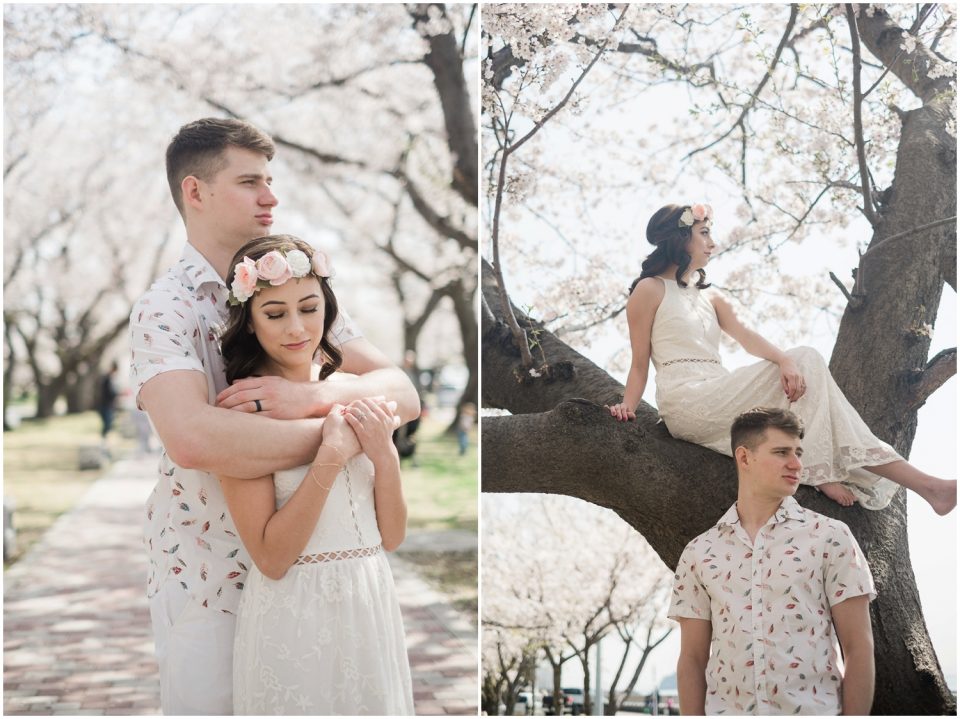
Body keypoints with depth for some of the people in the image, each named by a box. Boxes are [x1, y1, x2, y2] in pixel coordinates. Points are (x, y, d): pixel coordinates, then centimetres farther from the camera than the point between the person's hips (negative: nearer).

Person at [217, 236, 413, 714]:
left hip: (371, 605, 5)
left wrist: (384, 453, -12)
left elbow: (391, 536, 4)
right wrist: (331, 456, -21)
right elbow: (271, 558, -17)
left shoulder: (352, 393, 3)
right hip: (293, 616, -5)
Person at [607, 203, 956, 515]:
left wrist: (785, 360, -14)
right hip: (687, 402, -7)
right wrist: (627, 407, -17)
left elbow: (746, 337, 6)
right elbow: (640, 362, 1)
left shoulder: (710, 300, 24)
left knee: (802, 362, -13)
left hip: (717, 397, 7)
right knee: (806, 361, -15)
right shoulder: (650, 290, 5)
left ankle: (823, 472, -23)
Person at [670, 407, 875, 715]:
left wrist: (855, 715, -9)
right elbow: (693, 659, 7)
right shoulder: (699, 554, 6)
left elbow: (858, 648, -3)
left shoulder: (830, 537, -1)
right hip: (726, 710, 2)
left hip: (814, 709, -2)